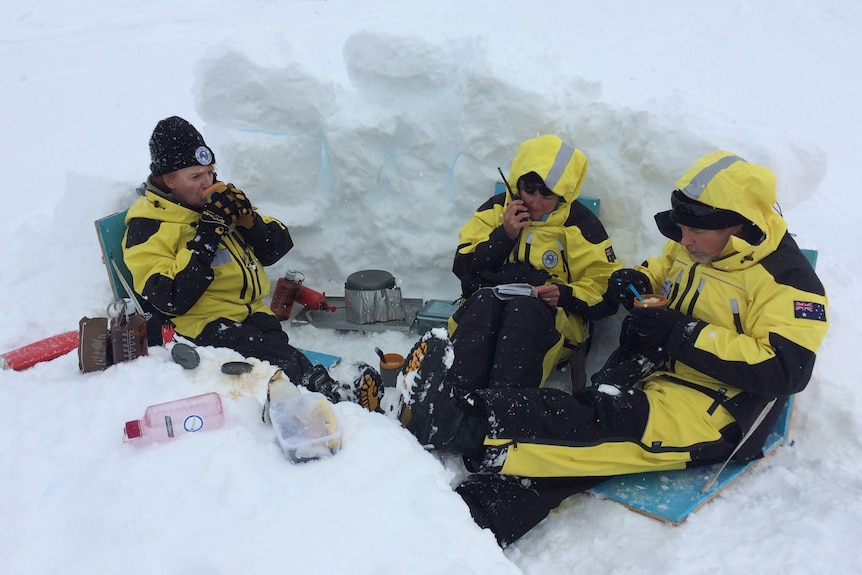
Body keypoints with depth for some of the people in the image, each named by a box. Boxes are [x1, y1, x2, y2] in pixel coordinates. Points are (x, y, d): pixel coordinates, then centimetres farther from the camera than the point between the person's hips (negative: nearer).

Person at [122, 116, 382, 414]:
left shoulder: (218, 199, 17)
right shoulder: (147, 227, -2)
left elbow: (277, 248, 17)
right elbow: (171, 300, -15)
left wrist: (248, 218, -4)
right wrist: (207, 235, -17)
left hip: (251, 312, 5)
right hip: (202, 324, -5)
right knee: (284, 359, -35)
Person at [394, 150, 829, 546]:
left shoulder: (786, 279, -12)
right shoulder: (691, 248, 9)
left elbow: (785, 370, -21)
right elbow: (665, 267, 29)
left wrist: (686, 334, -24)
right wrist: (641, 279, 4)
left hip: (713, 412, -7)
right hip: (654, 376, 7)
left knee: (599, 422, -32)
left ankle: (457, 421, -40)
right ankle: (474, 518, -36)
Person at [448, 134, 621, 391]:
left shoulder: (580, 223, 5)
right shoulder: (496, 209, 11)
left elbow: (605, 292, 3)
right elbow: (463, 269, 3)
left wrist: (566, 295, -17)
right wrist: (504, 235, -9)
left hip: (552, 318, -1)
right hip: (483, 310, 2)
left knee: (525, 308, -37)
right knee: (485, 299, -34)